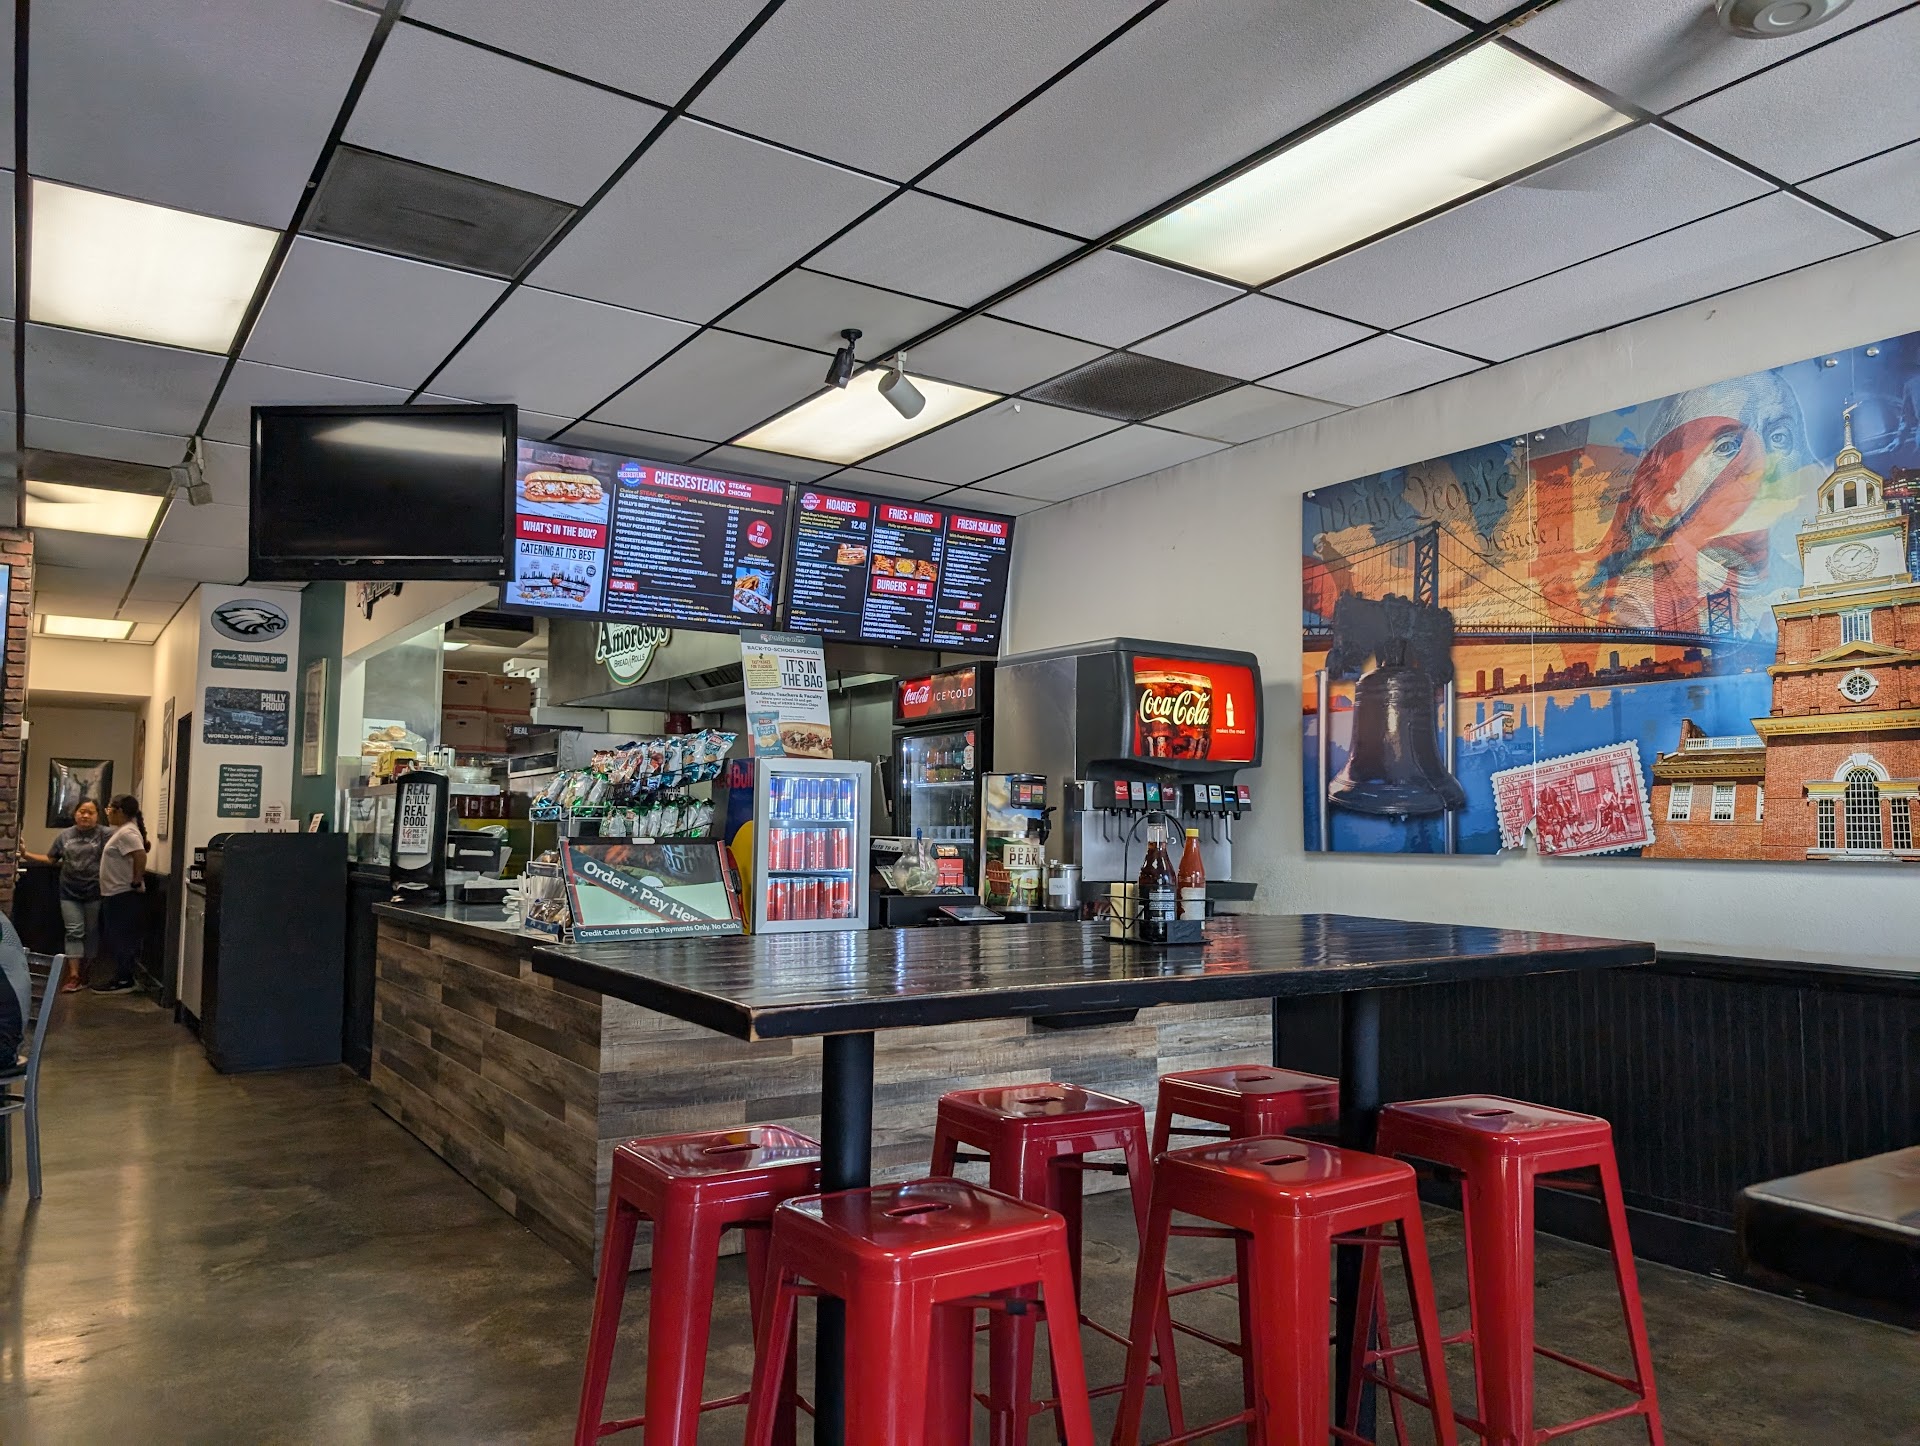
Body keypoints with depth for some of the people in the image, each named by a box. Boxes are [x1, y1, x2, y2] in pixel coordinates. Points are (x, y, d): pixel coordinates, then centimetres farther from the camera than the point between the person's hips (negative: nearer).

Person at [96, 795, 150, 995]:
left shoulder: (127, 832, -18)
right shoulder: (123, 830, 16)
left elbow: (141, 855, -31)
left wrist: (137, 881, -25)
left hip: (123, 896, -11)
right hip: (116, 894, 11)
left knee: (120, 938, -5)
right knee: (114, 937, 15)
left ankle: (123, 981, 0)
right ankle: (122, 977, 21)